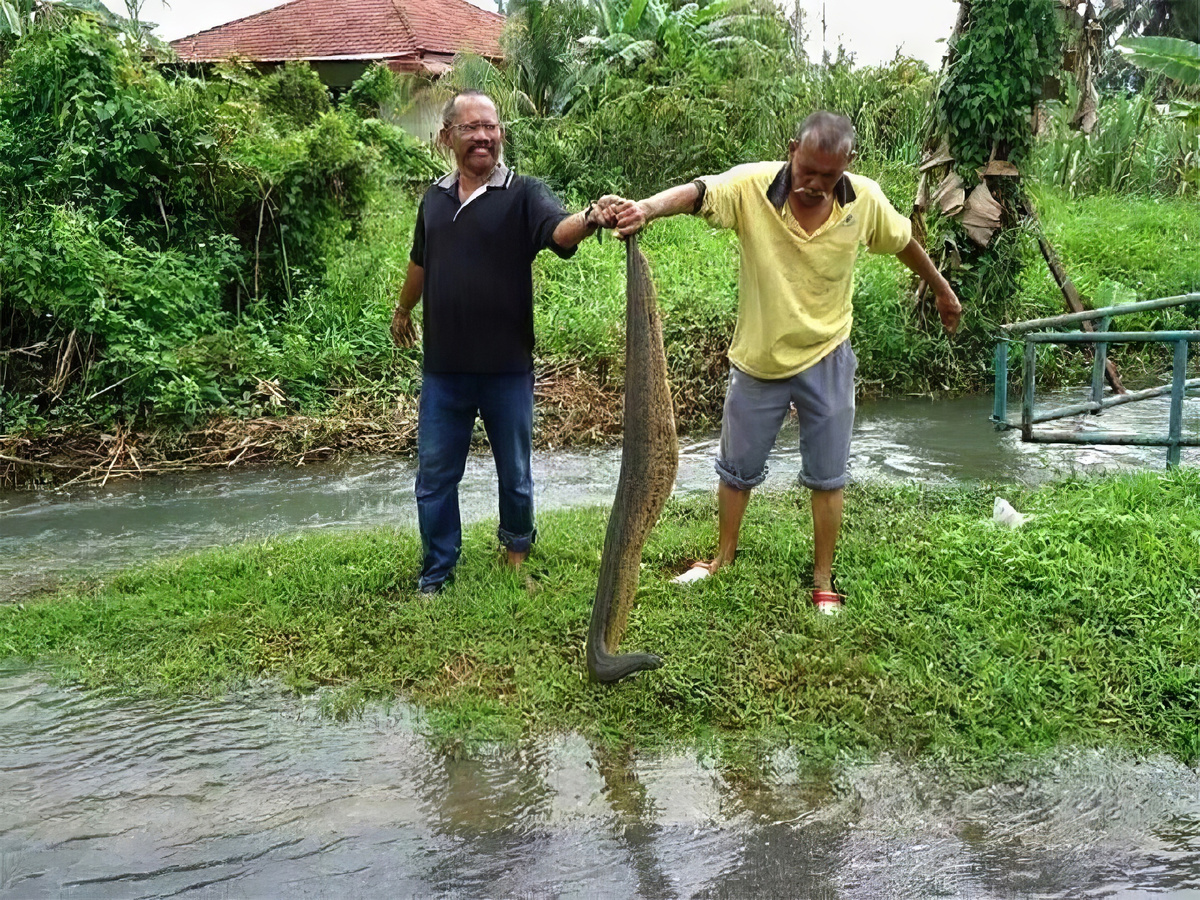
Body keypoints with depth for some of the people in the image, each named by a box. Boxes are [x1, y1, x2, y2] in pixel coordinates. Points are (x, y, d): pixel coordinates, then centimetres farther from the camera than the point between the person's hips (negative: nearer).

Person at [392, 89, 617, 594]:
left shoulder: (523, 195, -8)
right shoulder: (435, 198, 5)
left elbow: (559, 229, -29)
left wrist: (590, 219, -52)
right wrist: (403, 311, 35)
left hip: (507, 368, -3)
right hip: (443, 368, 3)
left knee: (515, 474, 14)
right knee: (435, 477, 10)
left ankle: (517, 545, 40)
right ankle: (435, 577, 24)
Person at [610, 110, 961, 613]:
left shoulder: (865, 199, -13)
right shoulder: (752, 186, -21)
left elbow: (904, 242, 6)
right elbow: (696, 193, -40)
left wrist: (942, 290, 20)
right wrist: (647, 207, -61)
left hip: (826, 360, 1)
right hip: (758, 360, 0)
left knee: (827, 478, 11)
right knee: (737, 470, 16)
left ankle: (823, 580, 29)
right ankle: (724, 556, 40)